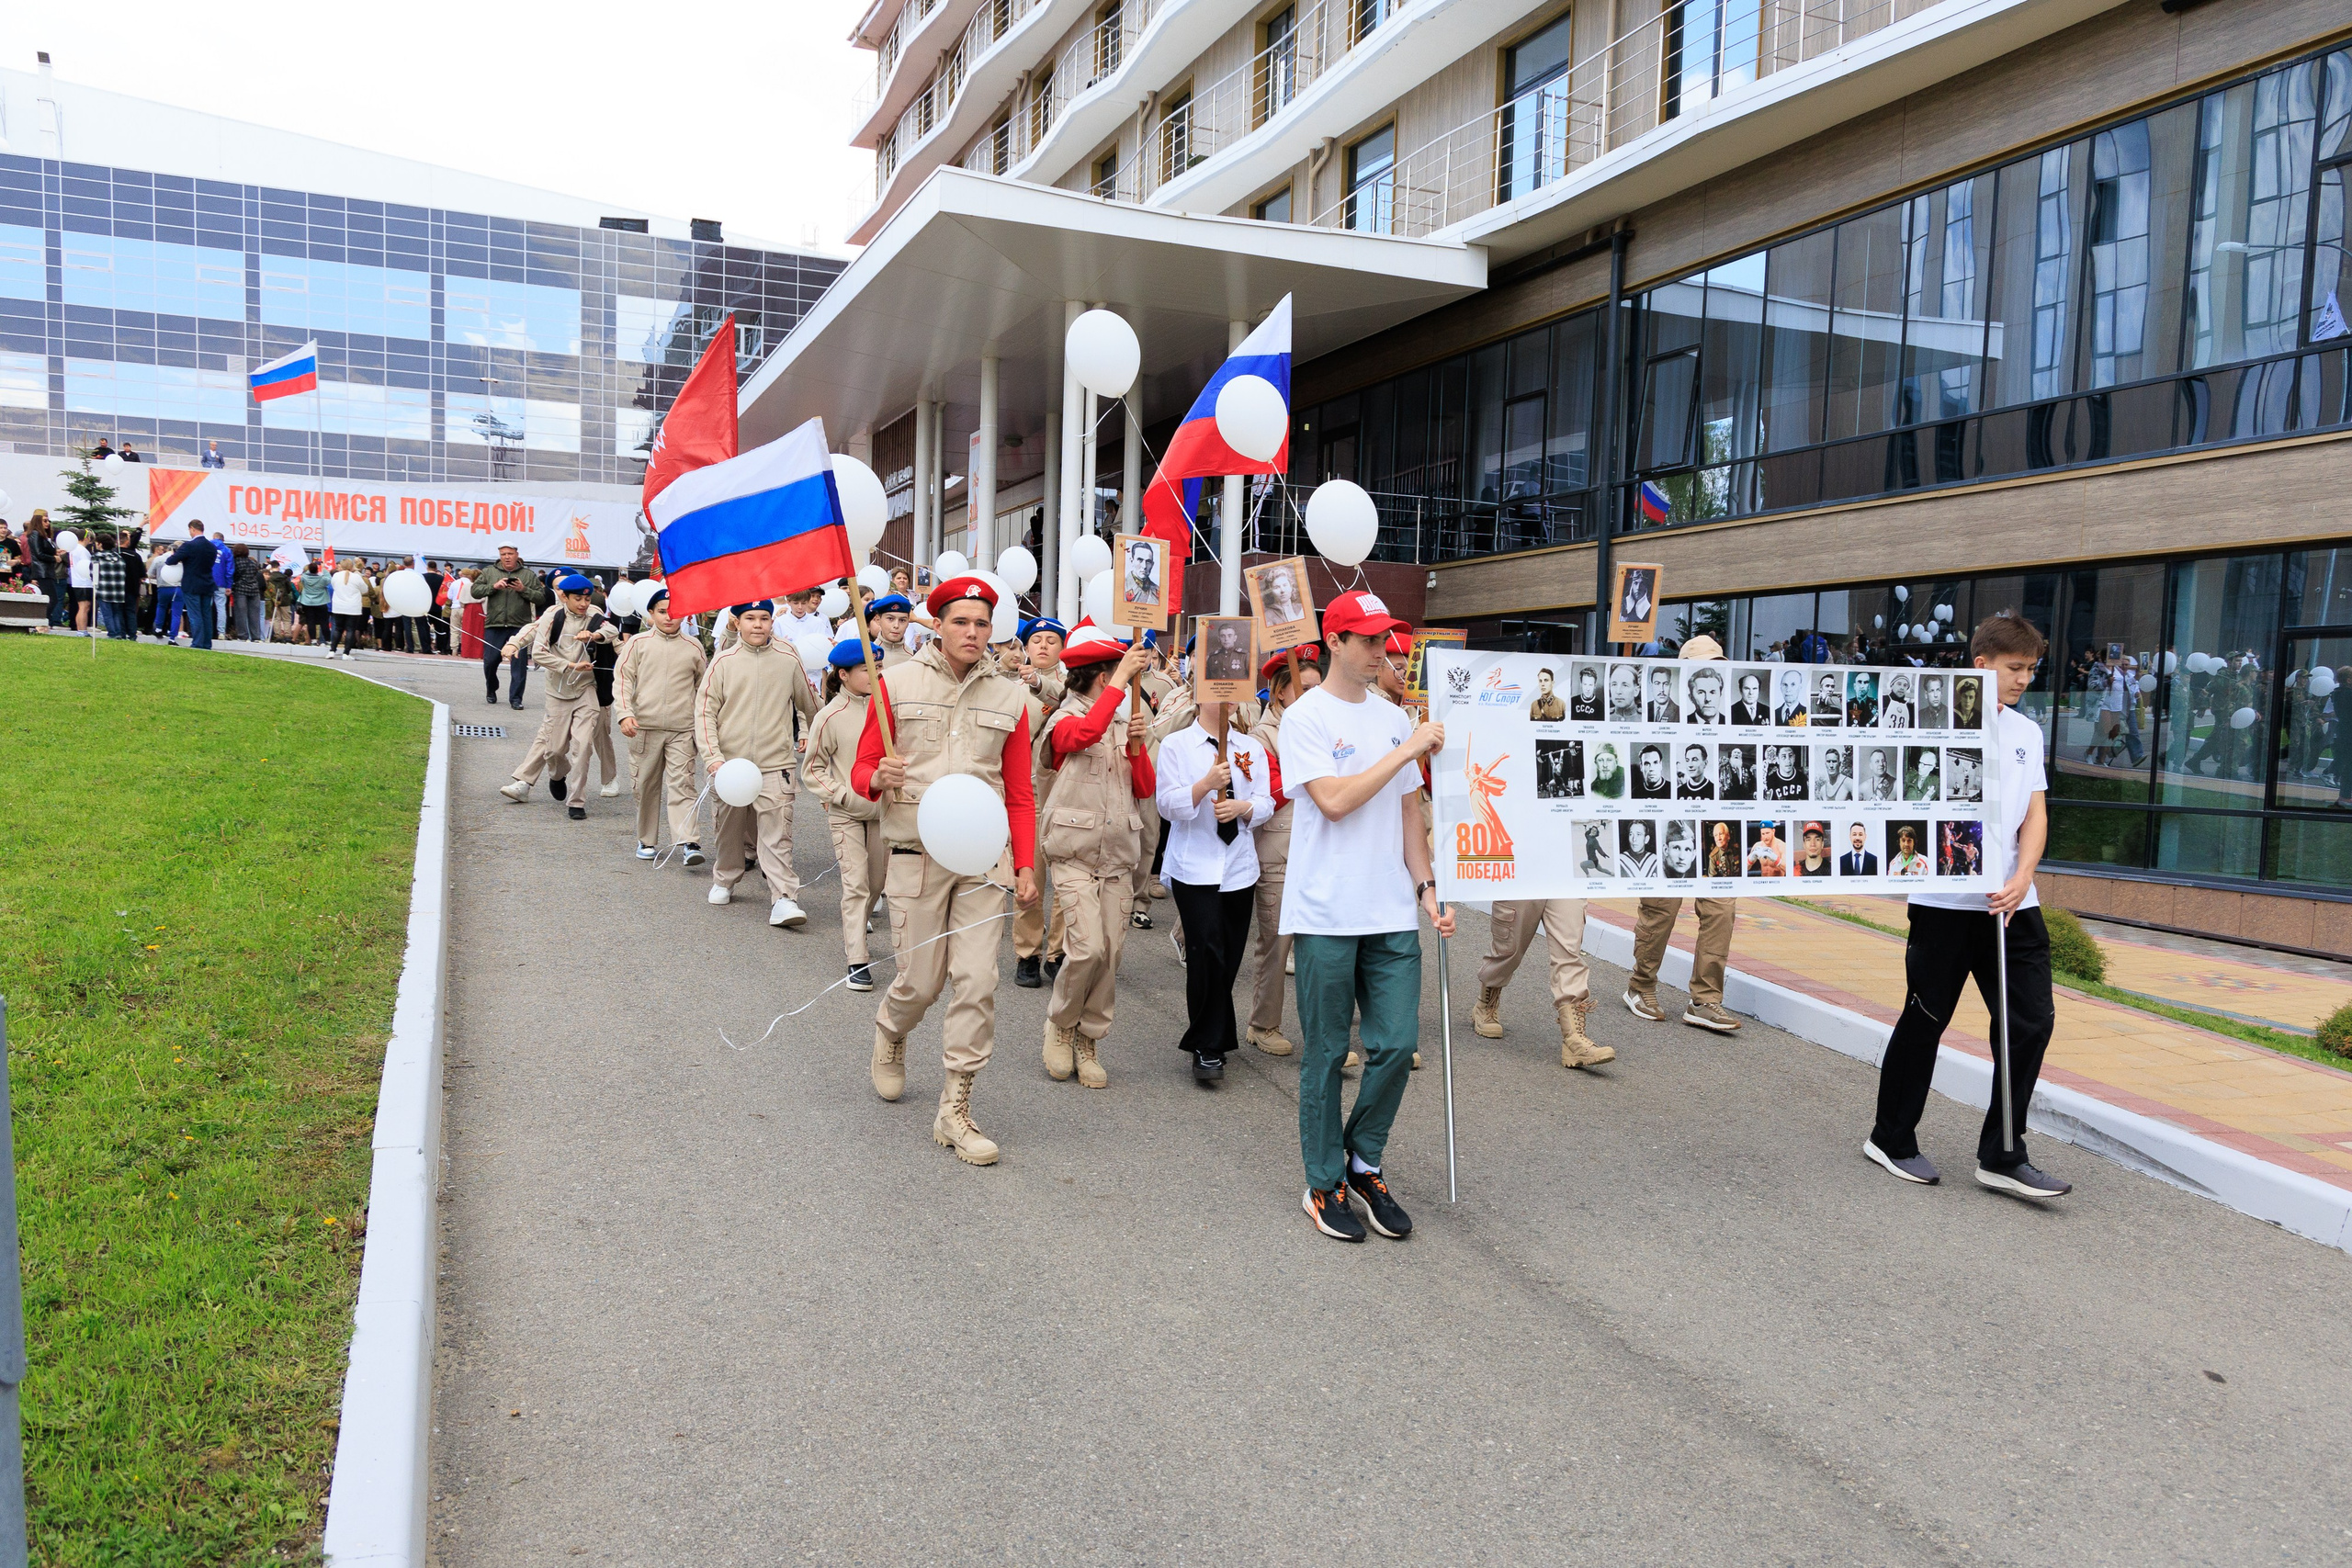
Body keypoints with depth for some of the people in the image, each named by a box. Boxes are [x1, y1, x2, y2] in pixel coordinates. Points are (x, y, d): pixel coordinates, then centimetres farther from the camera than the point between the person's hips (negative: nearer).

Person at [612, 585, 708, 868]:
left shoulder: (693, 647, 8)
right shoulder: (638, 643, 4)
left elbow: (703, 685, 18)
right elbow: (623, 678, 2)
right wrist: (625, 713, -11)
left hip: (682, 730, 0)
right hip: (644, 727, 0)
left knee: (682, 784, -10)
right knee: (645, 786, 8)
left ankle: (687, 843, -16)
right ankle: (646, 840, 21)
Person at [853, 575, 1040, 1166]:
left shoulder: (1008, 696, 8)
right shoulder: (897, 684, 2)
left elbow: (1020, 794, 10)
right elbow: (861, 769, 5)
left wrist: (1026, 867, 3)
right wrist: (878, 778, -19)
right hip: (917, 854, -2)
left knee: (978, 982, -5)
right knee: (921, 981, 3)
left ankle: (955, 1110, 6)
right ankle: (889, 1029, 40)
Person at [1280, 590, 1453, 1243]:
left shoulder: (1394, 718, 12)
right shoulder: (1306, 717, -6)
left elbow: (1409, 811, 16)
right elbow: (1334, 800, -18)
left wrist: (1426, 886, 7)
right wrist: (1407, 751, -15)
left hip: (1392, 914, 5)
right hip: (1326, 914, -5)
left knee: (1396, 1044, 3)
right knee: (1325, 1054, 5)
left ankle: (1363, 1163, 23)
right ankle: (1325, 1185, 18)